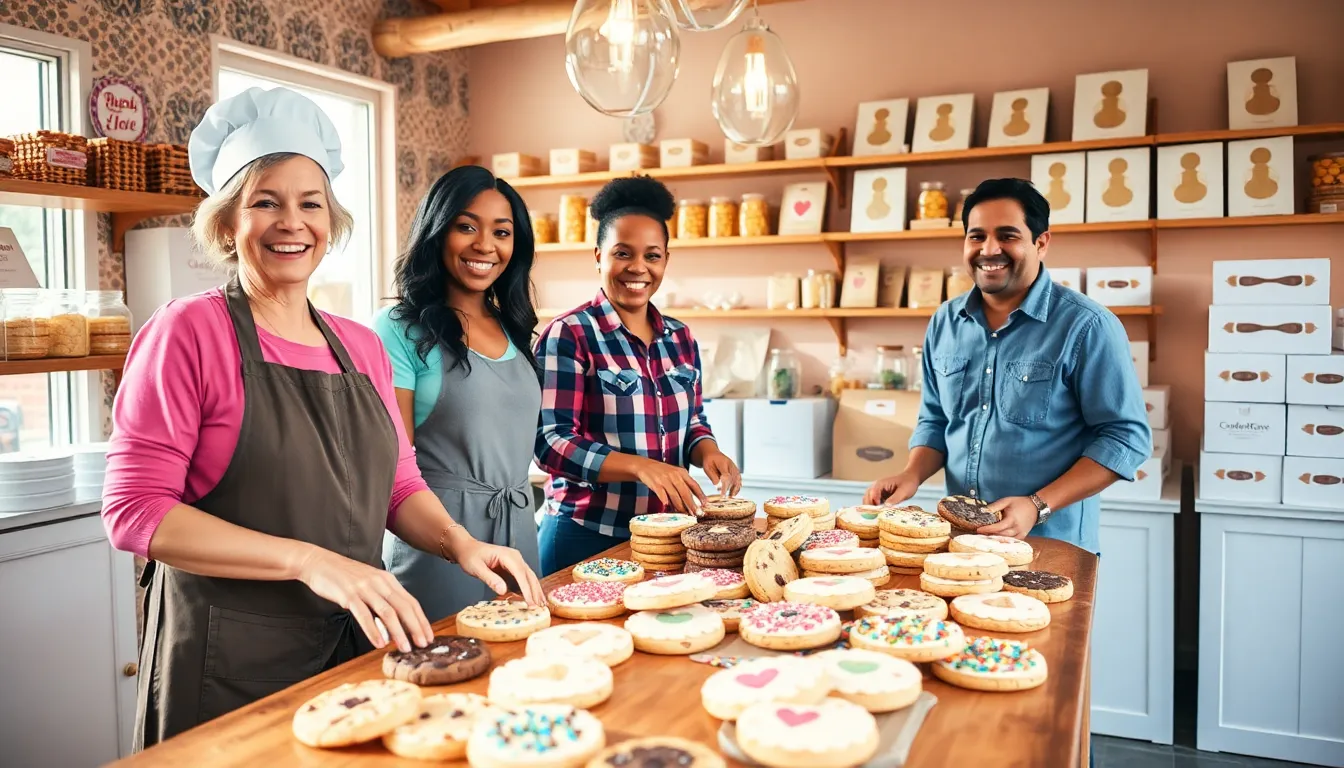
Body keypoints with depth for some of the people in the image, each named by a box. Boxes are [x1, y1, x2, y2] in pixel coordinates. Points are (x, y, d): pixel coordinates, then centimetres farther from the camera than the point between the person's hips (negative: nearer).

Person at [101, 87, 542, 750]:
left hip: (358, 647, 5)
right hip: (230, 662, -5)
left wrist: (460, 543, -8)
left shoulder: (361, 347, 6)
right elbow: (136, 509, -15)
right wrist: (309, 560, -24)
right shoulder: (190, 330, -10)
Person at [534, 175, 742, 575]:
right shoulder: (568, 335, -12)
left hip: (666, 534, 6)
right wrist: (640, 466, -30)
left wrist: (707, 451, -7)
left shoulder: (680, 338, 6)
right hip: (587, 536, -5)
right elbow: (550, 441, -17)